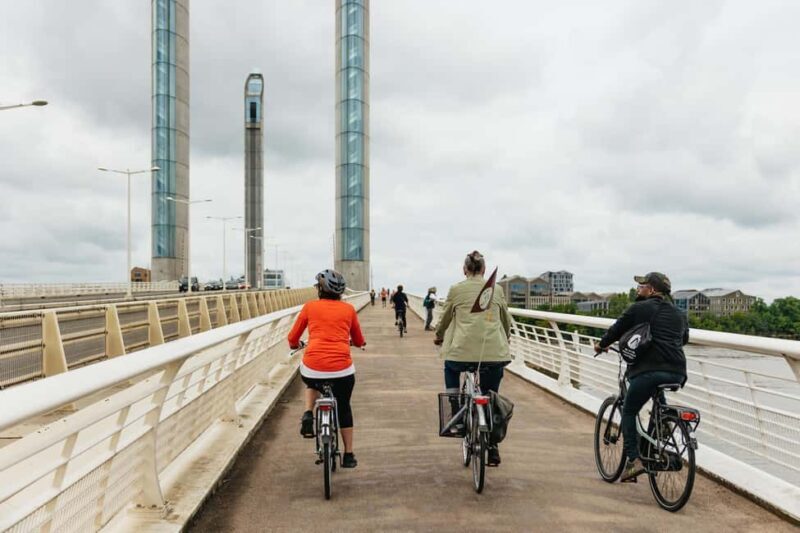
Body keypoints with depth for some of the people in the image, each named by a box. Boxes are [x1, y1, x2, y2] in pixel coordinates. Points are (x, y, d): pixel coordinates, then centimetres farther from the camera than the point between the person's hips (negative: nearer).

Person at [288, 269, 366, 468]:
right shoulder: (348, 309, 9)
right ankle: (348, 455, 29)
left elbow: (293, 339, 13)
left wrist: (295, 345, 36)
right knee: (344, 407, 25)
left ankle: (308, 413, 12)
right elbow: (359, 341, 21)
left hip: (312, 368, 0)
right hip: (341, 369, 0)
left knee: (312, 384, 37)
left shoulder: (310, 306, 7)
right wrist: (358, 342, 44)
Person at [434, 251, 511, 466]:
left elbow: (445, 319, 14)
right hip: (494, 352, 2)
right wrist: (503, 340, 39)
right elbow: (507, 321, 19)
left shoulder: (456, 289, 3)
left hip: (463, 350, -1)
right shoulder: (497, 290, 9)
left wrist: (439, 337, 34)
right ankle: (493, 449, 15)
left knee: (451, 370, 33)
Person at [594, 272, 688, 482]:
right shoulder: (679, 313, 22)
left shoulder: (639, 308, 4)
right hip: (677, 373, 6)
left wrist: (601, 345, 29)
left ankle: (633, 459, -3)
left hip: (649, 369, -6)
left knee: (629, 412, 8)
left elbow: (617, 329, 11)